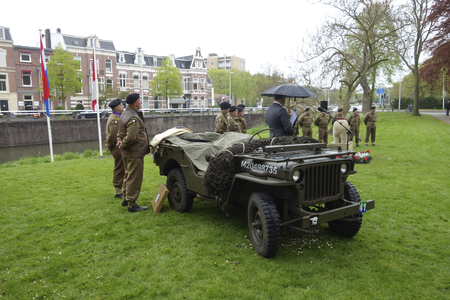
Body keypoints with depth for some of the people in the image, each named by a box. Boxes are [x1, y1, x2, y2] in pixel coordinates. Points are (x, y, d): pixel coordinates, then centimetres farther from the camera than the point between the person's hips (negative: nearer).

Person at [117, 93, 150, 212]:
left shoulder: (125, 114, 14)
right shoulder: (134, 118, -21)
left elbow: (120, 132, 21)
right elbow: (131, 137, -29)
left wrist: (119, 141, 6)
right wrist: (123, 145, -13)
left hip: (127, 153, 11)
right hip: (135, 153, -11)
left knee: (128, 176, 22)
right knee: (135, 179, -4)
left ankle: (126, 198, 35)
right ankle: (132, 205, 2)